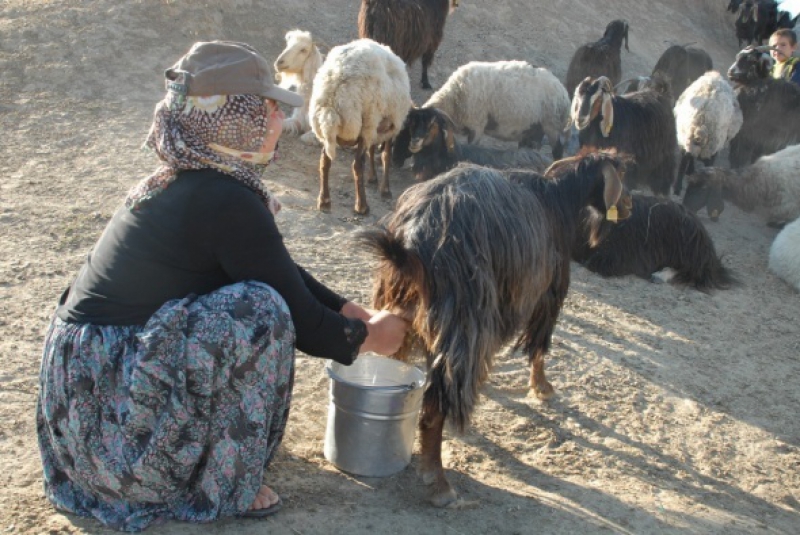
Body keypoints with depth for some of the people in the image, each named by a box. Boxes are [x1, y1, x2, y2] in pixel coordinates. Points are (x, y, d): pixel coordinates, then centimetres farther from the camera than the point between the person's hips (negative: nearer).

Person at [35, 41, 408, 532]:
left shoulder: (187, 180, 6)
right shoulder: (225, 202, -22)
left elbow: (287, 272, 16)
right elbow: (302, 323, -14)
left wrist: (354, 312, 14)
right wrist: (372, 336, 3)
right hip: (108, 398, -9)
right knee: (261, 310, -22)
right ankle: (221, 490, -6)